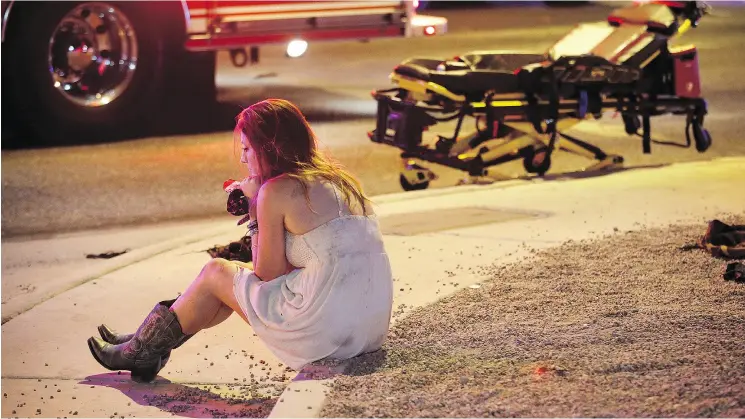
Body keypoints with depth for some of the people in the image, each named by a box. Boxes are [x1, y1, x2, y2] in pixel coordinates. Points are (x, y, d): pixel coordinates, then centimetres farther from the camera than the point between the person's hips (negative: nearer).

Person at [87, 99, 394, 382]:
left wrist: (255, 212, 7)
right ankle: (148, 342, 34)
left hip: (324, 331, -8)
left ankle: (142, 351, 30)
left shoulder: (277, 190, -8)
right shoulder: (339, 180, 15)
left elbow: (267, 275, -2)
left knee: (216, 273, 13)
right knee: (235, 281, 24)